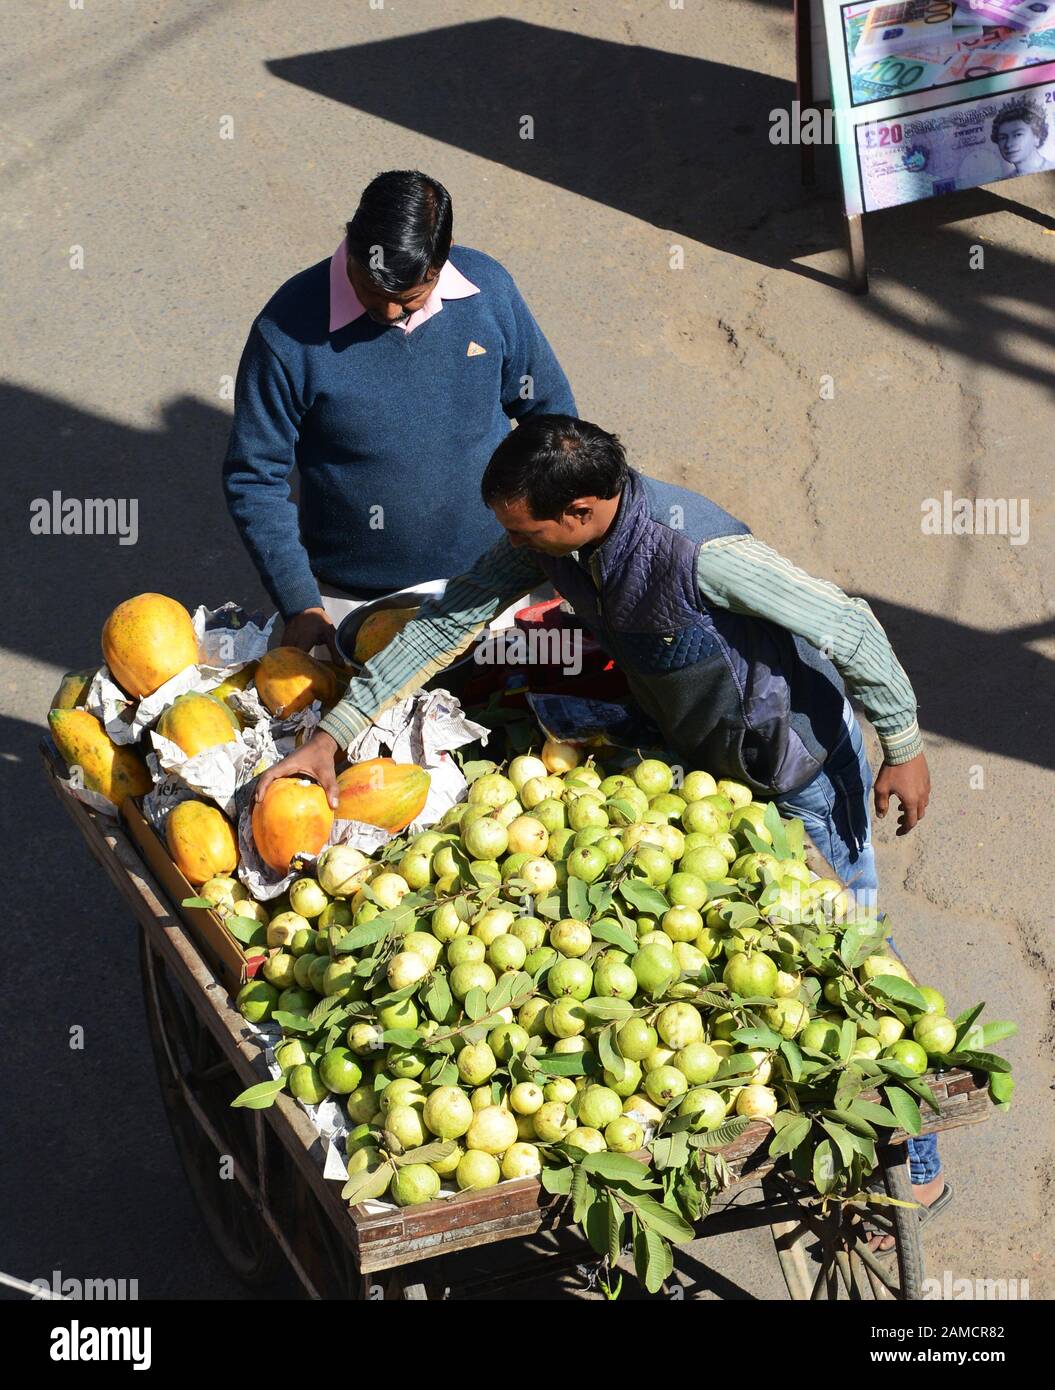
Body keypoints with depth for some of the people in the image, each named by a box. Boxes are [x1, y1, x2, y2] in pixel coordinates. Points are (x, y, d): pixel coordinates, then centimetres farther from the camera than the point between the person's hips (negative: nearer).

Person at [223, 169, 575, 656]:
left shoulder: (488, 287, -10)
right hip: (352, 604, -3)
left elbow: (549, 410, 5)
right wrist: (300, 606, -19)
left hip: (491, 580, 3)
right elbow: (253, 480, -12)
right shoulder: (288, 329, -19)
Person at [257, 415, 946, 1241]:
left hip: (803, 764, -7)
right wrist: (333, 734, -9)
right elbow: (447, 623, -8)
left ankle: (914, 1168, 18)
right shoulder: (547, 541, -17)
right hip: (704, 755, 7)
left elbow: (849, 626, -28)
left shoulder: (698, 549, -38)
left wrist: (903, 748, -17)